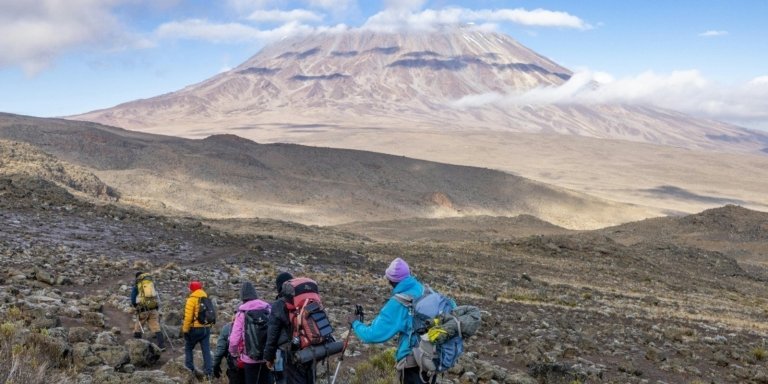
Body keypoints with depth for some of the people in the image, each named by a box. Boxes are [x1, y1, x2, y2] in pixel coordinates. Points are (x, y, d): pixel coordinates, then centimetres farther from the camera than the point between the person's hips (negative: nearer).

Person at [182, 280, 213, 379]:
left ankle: (190, 368, 11)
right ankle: (209, 371, 3)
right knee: (206, 350, 6)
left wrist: (185, 329, -8)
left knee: (188, 348, 14)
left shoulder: (192, 299, -11)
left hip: (195, 329, -5)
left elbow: (188, 316, -16)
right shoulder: (207, 299, 10)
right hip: (206, 328, 5)